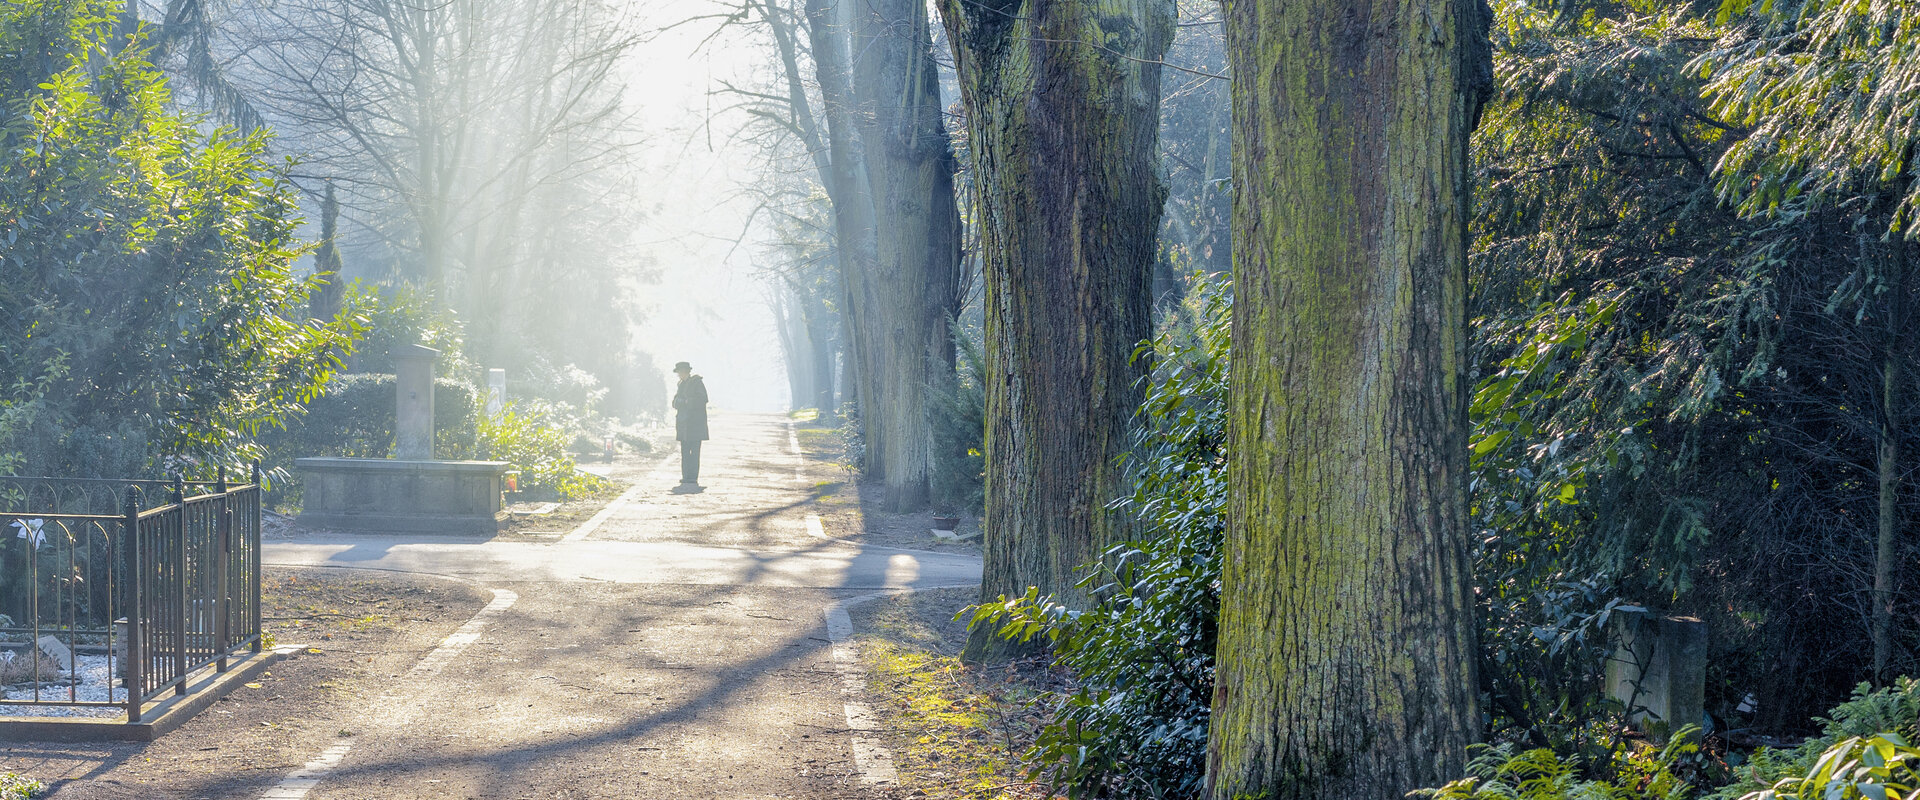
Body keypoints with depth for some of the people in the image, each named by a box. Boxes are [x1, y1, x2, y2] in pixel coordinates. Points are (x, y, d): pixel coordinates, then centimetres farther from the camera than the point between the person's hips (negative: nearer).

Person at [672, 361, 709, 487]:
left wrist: (686, 402, -13)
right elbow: (676, 402, 20)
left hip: (695, 423, -7)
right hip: (683, 422, 7)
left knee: (694, 451, -8)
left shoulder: (697, 382, -4)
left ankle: (693, 478, -9)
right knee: (684, 451, 6)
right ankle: (685, 477, 9)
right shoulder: (681, 384, 17)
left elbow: (703, 399, -11)